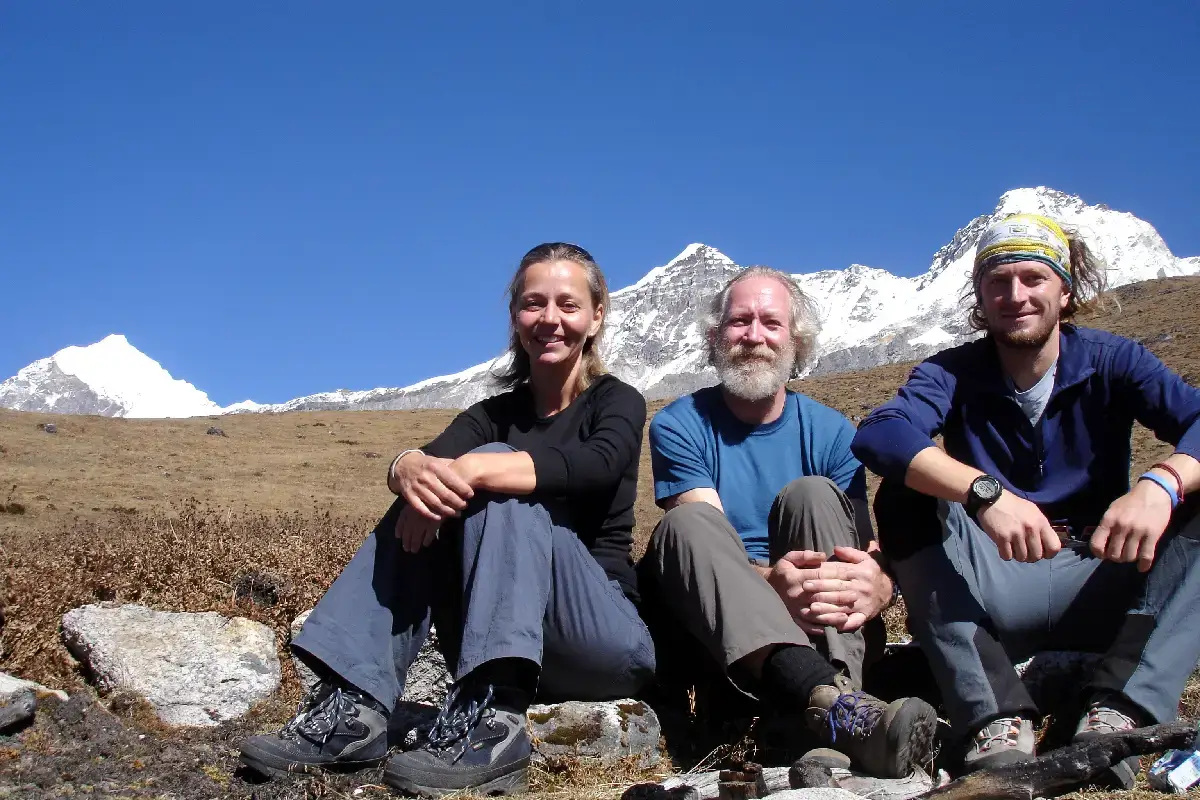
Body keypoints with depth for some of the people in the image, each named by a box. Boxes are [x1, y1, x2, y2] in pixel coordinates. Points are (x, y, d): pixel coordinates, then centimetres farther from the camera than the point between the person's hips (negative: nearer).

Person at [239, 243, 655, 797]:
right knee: (424, 502, -15)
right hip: (506, 652, 4)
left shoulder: (618, 402, 0)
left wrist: (471, 470, -37)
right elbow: (435, 457, -12)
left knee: (498, 484, -25)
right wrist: (410, 467, -36)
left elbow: (595, 464, -26)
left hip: (609, 638, -4)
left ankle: (493, 725, -38)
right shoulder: (495, 414, 11)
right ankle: (355, 708, -25)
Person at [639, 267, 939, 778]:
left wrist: (878, 584, -34)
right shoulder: (679, 426, 1)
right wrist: (767, 582, -38)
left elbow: (869, 549, -7)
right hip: (714, 623, -1)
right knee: (687, 521, -29)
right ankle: (830, 701, -53)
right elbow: (697, 537, -15)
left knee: (810, 493, -21)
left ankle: (838, 690, -45)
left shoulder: (830, 431, 5)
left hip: (818, 621, 1)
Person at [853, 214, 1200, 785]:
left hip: (1102, 588, 1)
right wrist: (985, 492, -42)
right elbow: (878, 435, -25)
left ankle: (1120, 708, -34)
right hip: (992, 597, 0)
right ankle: (996, 717, -36)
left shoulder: (1110, 362, 0)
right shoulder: (953, 374, -3)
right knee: (904, 497, -24)